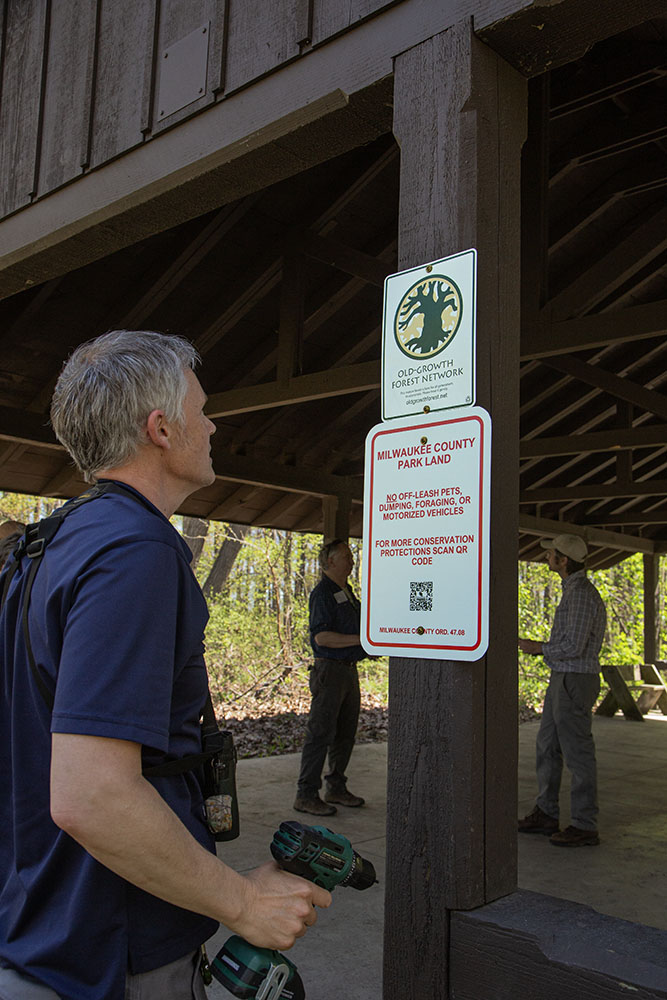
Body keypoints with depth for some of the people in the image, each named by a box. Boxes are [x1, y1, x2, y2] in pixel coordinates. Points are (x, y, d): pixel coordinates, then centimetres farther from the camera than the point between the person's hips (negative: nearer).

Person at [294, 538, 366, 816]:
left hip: (350, 669, 9)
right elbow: (322, 637, -20)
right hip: (330, 670, -9)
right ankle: (306, 795, 2)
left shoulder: (347, 592, 18)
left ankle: (336, 788, 24)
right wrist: (361, 639, -20)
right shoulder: (322, 593, -11)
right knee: (321, 733, -5)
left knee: (346, 733, 13)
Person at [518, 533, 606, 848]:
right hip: (563, 680, 10)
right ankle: (546, 815, 24)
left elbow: (573, 647, -24)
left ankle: (585, 826, 7)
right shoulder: (574, 590, 15)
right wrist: (542, 648, 12)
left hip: (575, 682, -10)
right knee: (547, 747, 15)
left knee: (577, 753, -2)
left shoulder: (581, 594, -19)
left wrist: (539, 647, -10)